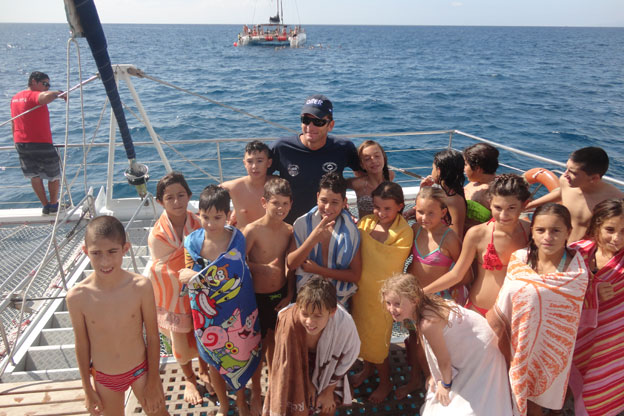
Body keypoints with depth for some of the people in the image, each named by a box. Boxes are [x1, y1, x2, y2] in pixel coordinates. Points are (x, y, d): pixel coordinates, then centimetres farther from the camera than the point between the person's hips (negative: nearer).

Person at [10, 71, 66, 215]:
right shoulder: (34, 95, -13)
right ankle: (54, 204, 22)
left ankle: (45, 205, 21)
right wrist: (59, 93, -19)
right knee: (55, 175, 11)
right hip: (41, 144, -8)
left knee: (34, 176, 17)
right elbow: (47, 97, -39)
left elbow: (13, 124, 20)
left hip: (21, 144, 8)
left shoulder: (15, 98, 14)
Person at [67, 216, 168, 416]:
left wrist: (153, 382, -5)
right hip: (104, 378, 1)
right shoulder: (77, 297, -20)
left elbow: (152, 336, -12)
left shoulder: (141, 286, -23)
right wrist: (88, 390, 4)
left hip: (140, 370, -1)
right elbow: (82, 345, -6)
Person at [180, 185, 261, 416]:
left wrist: (196, 277, -19)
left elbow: (232, 275, -23)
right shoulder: (192, 241, -12)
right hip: (208, 316, 2)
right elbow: (190, 278, -5)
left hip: (236, 313, -1)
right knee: (215, 362, 21)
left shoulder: (236, 238, -18)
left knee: (240, 358, 19)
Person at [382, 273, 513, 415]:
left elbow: (444, 360, -23)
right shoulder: (423, 306, -12)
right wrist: (435, 376, 10)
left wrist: (445, 384, -4)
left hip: (479, 355, -9)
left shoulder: (428, 323, -39)